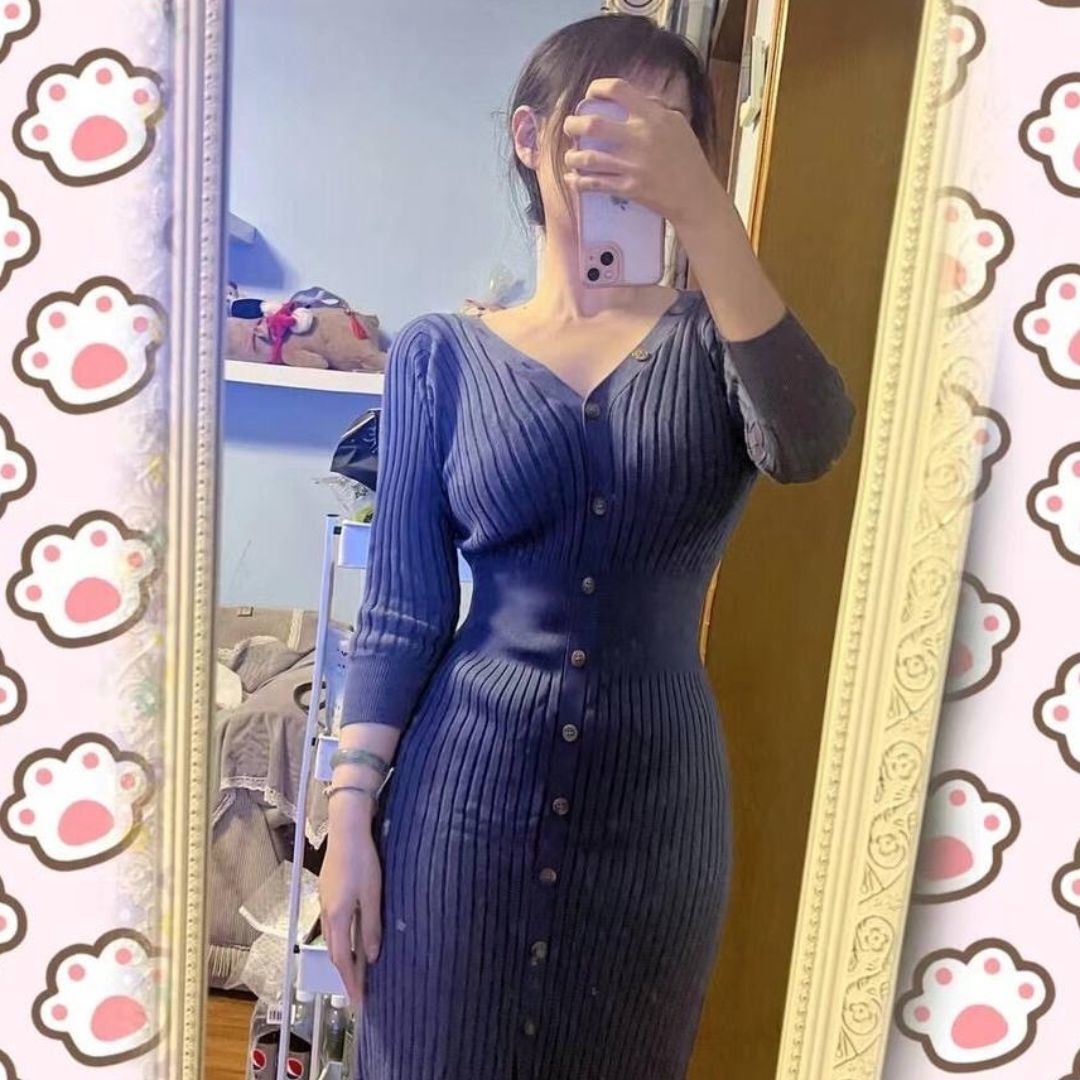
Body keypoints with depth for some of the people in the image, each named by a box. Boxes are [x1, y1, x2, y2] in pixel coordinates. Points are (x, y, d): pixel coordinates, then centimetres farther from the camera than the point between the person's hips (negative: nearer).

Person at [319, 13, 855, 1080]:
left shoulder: (711, 336, 0)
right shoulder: (442, 353, -1)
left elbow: (808, 445, -23)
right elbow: (401, 605, -2)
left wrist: (703, 207, -33)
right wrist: (349, 814, -5)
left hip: (655, 796, 1)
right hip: (467, 788, 0)